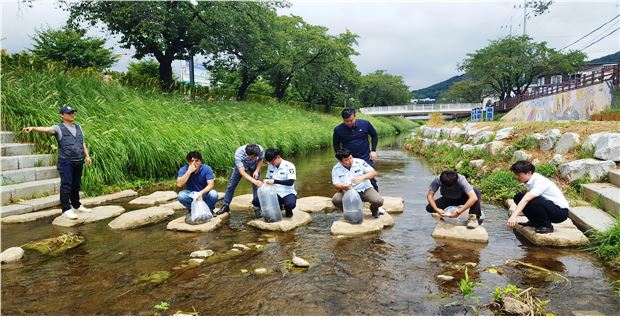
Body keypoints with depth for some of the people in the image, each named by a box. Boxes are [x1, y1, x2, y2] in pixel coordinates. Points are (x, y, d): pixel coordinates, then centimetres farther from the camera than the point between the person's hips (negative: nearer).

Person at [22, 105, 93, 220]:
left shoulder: (78, 127, 14)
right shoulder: (58, 128, -4)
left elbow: (83, 143, 19)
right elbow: (46, 129, -23)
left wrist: (87, 155, 14)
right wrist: (33, 128, -42)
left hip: (79, 162, 5)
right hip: (65, 162, -5)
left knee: (76, 185, 15)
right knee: (66, 185, -5)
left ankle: (76, 205, 28)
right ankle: (66, 209, 0)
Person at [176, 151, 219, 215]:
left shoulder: (207, 169, -15)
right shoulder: (184, 170, -14)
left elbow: (211, 185, -22)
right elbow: (179, 184, -28)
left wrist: (201, 193, -41)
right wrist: (189, 171, -34)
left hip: (204, 193, -1)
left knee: (214, 194, -32)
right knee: (181, 195, -30)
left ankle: (209, 210, 0)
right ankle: (192, 210, -2)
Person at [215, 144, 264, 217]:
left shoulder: (260, 150, -36)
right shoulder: (239, 154, -43)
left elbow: (260, 159, -11)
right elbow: (242, 172, -44)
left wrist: (257, 171, -26)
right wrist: (254, 181, -57)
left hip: (254, 167, 1)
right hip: (240, 166, -1)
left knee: (257, 187, -10)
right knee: (231, 185, 1)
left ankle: (257, 208, 4)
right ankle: (225, 206, 17)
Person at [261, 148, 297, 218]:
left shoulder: (289, 166, -13)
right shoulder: (270, 166, 5)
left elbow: (290, 182, -23)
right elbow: (267, 177, 19)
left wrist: (274, 181, -30)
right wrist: (266, 181, -7)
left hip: (288, 193, -5)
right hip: (275, 193, 5)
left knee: (290, 204, -39)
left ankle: (288, 211, 2)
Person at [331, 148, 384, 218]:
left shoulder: (360, 162, -9)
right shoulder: (336, 169, -5)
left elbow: (374, 172, -10)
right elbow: (336, 184, -4)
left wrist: (362, 177, -29)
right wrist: (344, 187, -28)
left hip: (365, 189, -1)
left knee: (378, 201, -26)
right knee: (335, 200, -27)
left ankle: (374, 209, 15)